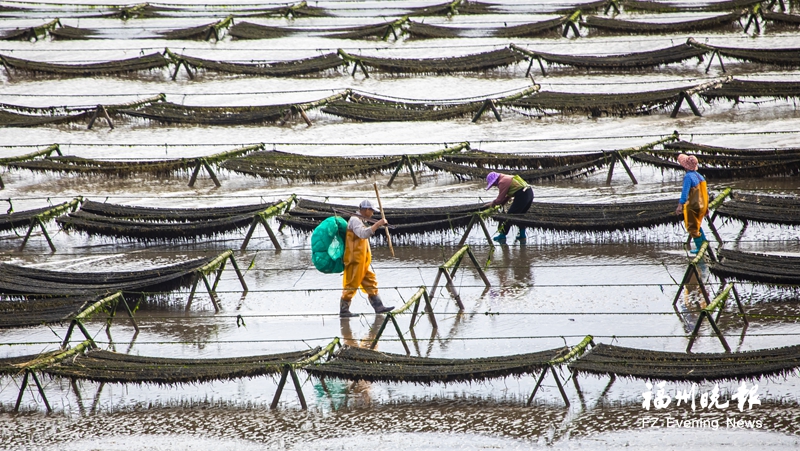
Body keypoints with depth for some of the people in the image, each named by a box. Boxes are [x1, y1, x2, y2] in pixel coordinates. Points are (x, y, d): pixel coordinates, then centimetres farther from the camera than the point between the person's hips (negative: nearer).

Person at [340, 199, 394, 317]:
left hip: (361, 262, 11)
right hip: (355, 260, -11)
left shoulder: (359, 221, 22)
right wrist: (377, 224, -28)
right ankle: (344, 310, -3)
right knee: (351, 284, -7)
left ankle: (378, 307, 8)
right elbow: (363, 234, -29)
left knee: (371, 282, 8)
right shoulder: (354, 220, -11)